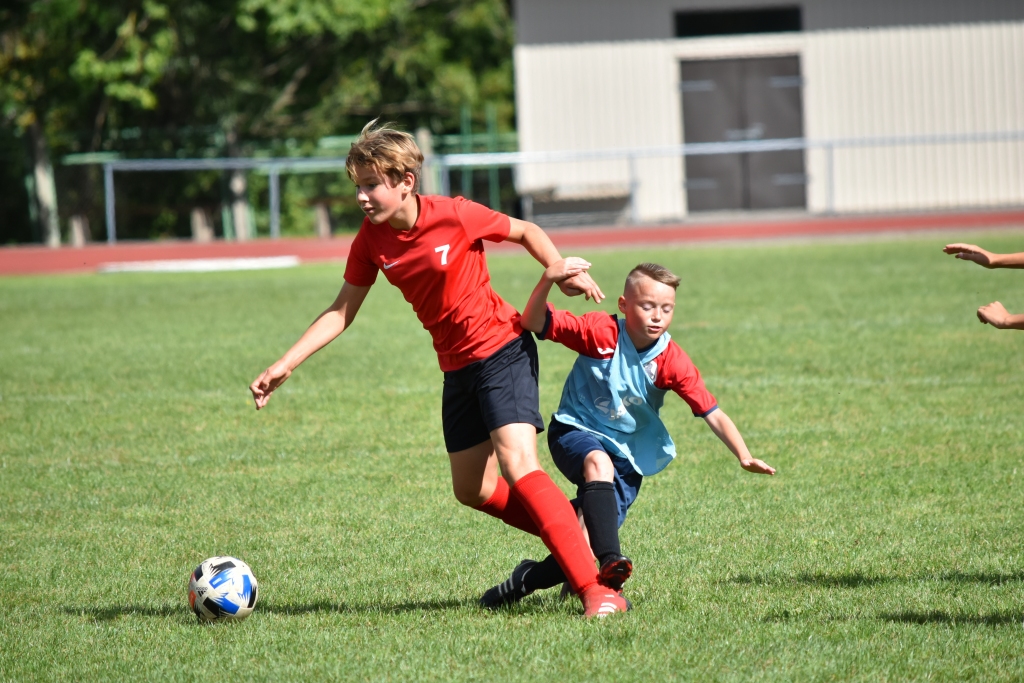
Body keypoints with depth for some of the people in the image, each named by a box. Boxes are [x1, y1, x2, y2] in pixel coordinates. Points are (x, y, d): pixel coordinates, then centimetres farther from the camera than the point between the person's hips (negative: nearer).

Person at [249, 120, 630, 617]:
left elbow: (527, 233, -3)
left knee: (517, 466, -22)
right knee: (473, 490, 10)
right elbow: (342, 312, 2)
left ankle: (595, 589, -25)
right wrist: (284, 365, -7)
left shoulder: (454, 217, -18)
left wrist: (564, 274, -18)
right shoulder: (372, 240, -4)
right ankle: (569, 534, 28)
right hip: (457, 367, 7)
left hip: (502, 349, -7)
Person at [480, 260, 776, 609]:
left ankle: (529, 579, 18)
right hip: (576, 432, -2)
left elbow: (713, 413, -17)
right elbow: (534, 323, -21)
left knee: (591, 539, -10)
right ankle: (610, 564, -46)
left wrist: (744, 456, -30)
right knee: (599, 463, -38)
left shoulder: (671, 361, -13)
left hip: (627, 454, 2)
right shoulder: (601, 331, -17)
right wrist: (548, 281, -40)